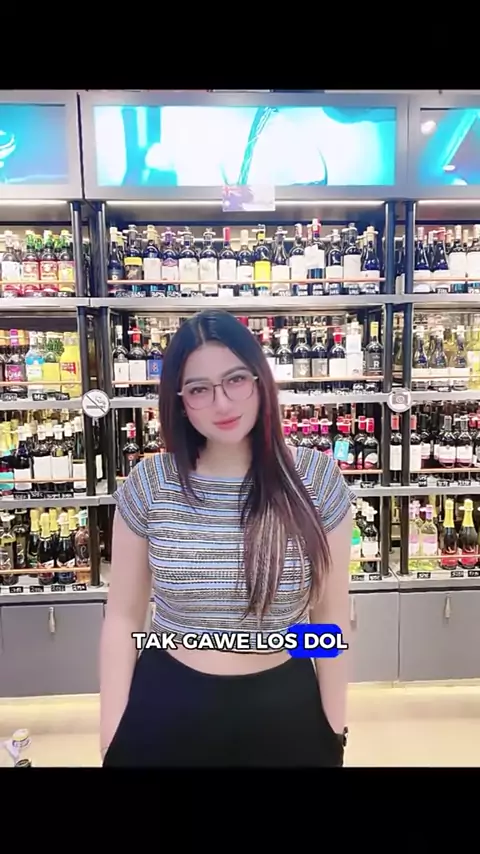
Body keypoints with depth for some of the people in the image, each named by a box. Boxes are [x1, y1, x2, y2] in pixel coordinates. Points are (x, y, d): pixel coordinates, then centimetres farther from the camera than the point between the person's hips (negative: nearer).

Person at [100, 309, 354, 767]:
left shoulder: (317, 478, -12)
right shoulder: (147, 484, -11)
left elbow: (330, 614, -4)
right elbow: (123, 616, -3)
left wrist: (334, 732, 2)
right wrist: (111, 737, -1)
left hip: (285, 709, 0)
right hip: (166, 708, 1)